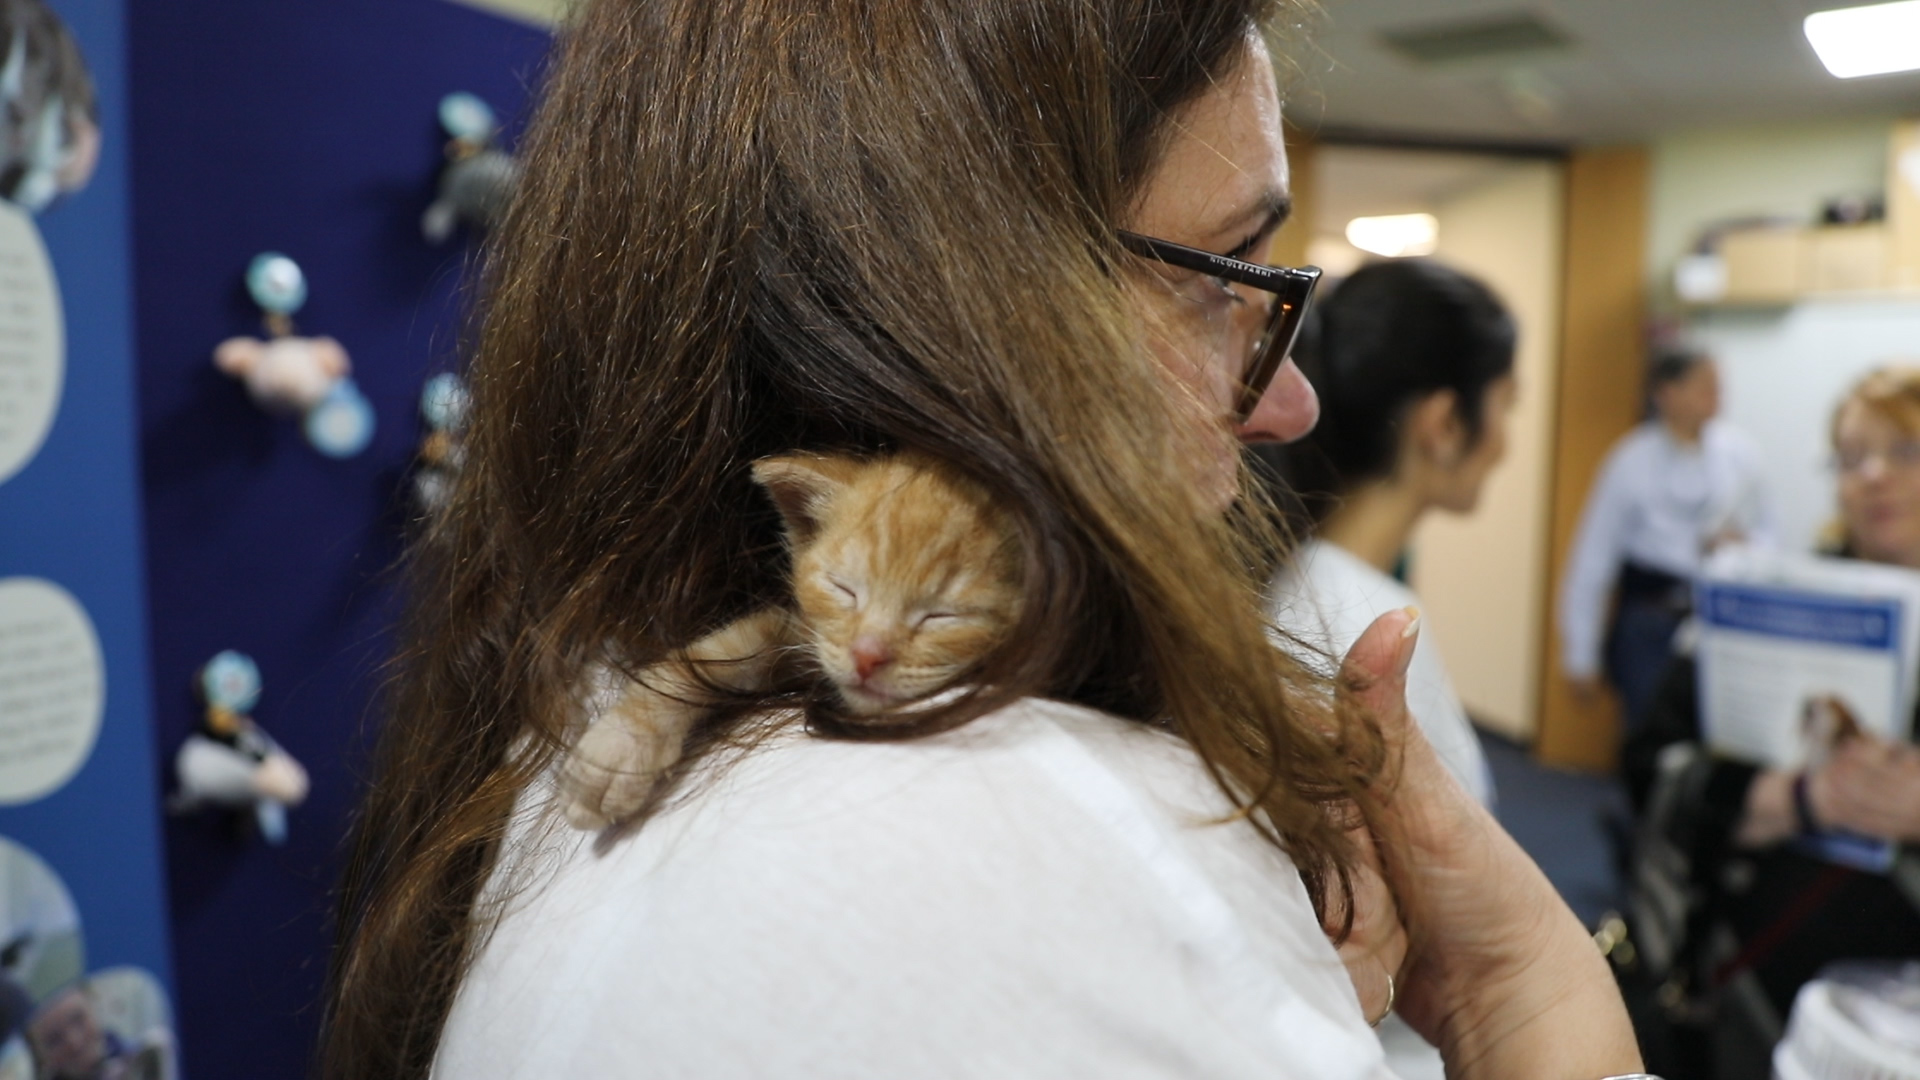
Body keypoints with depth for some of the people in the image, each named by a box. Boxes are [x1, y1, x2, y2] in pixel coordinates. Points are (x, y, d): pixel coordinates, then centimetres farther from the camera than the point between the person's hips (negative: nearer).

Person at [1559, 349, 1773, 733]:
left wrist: (1743, 543, -11)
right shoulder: (1631, 459, -7)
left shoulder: (1739, 452, 2)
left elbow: (1766, 533, 15)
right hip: (1649, 612, -2)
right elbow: (1592, 557, -4)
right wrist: (1582, 657, -3)